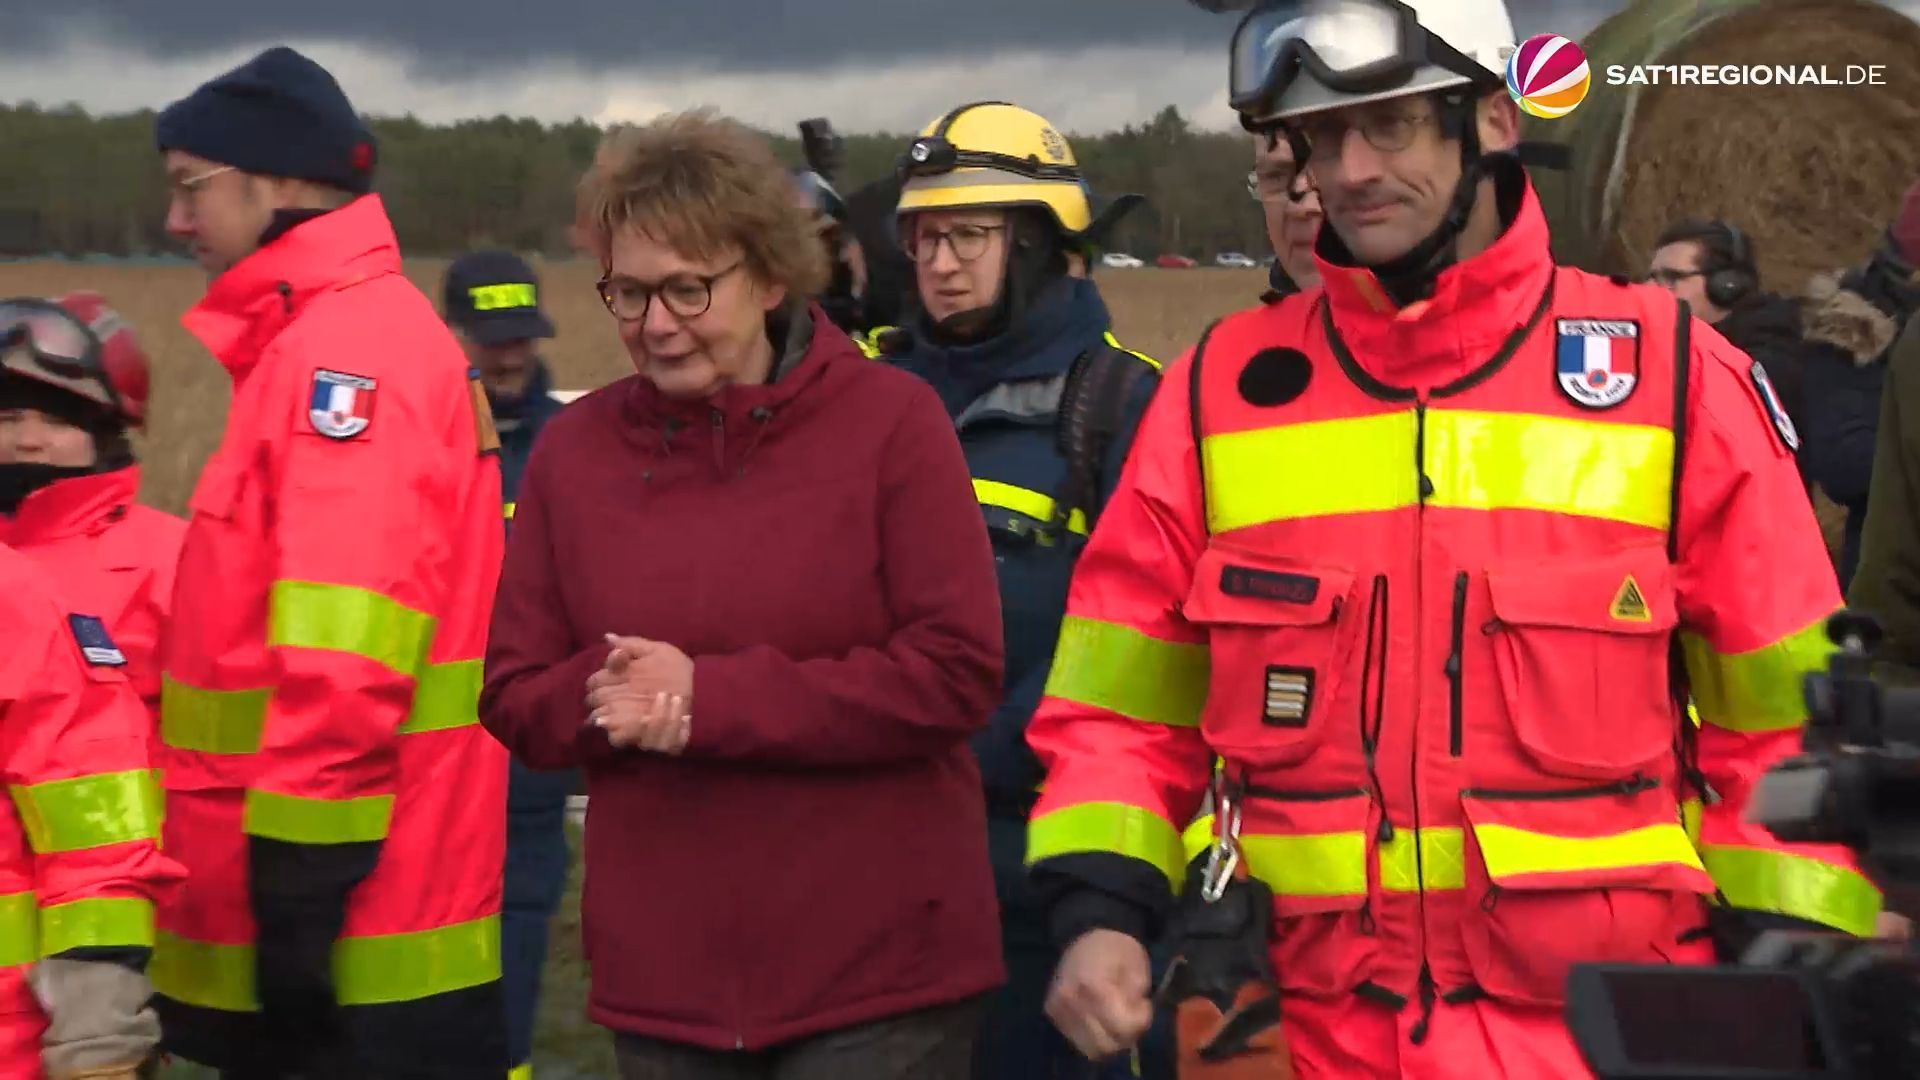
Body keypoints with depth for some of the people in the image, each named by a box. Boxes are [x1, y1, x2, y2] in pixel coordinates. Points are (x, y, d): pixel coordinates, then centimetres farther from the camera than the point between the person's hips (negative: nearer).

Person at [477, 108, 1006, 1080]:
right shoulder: (574, 448, 4)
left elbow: (958, 673, -13)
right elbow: (512, 694, 7)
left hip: (879, 967, -3)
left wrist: (714, 698, -19)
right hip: (663, 973, 4)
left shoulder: (890, 419, -7)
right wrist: (606, 700, -16)